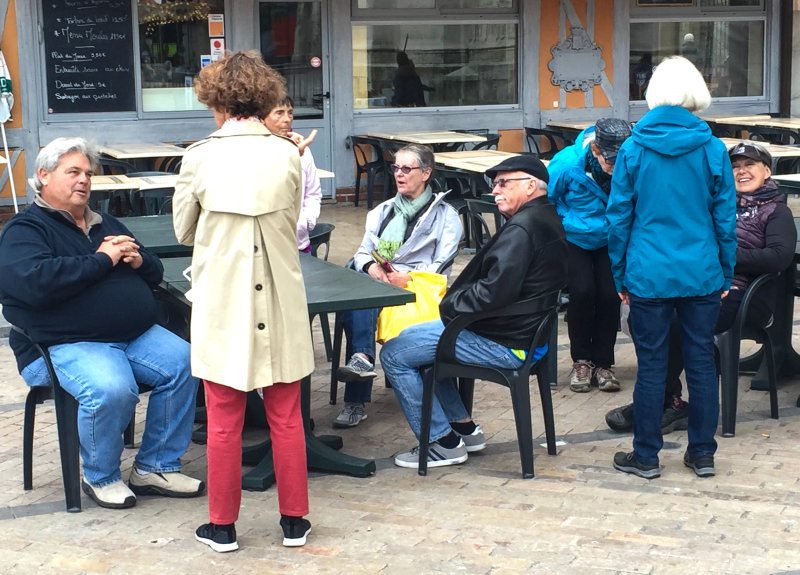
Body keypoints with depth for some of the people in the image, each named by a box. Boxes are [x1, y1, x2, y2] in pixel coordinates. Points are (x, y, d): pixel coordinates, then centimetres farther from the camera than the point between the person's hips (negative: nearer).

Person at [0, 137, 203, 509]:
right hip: (65, 345, -7)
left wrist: (138, 260, 1)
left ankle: (155, 467, -5)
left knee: (184, 364, -19)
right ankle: (101, 478, -7)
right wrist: (102, 260, -13)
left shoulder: (106, 225, 24)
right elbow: (36, 282, -20)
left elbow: (155, 274, 27)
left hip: (137, 335, 7)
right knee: (111, 389, -35)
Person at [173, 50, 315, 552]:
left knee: (224, 421, 8)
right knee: (286, 417, 12)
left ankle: (223, 526, 18)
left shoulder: (201, 157, -9)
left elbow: (183, 231, 3)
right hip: (279, 301, 2)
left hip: (223, 300, -2)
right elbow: (292, 224, 7)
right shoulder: (288, 155, -5)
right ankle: (294, 520, 21)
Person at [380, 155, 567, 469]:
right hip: (524, 332, 11)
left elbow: (494, 293, -30)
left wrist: (450, 304, -13)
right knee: (414, 337, 25)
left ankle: (444, 443, 2)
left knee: (394, 354, -7)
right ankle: (464, 427, 25)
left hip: (504, 344, -11)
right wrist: (455, 299, 3)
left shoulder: (522, 228, -23)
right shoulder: (549, 220, 11)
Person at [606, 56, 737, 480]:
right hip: (702, 275, 1)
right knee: (701, 360, 10)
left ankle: (646, 456, 15)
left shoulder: (633, 149, -4)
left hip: (649, 275, -1)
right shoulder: (712, 149, -3)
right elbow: (725, 218, 1)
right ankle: (702, 453, 19)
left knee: (651, 363, 6)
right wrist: (726, 274, 11)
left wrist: (621, 276, 8)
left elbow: (618, 218, -1)